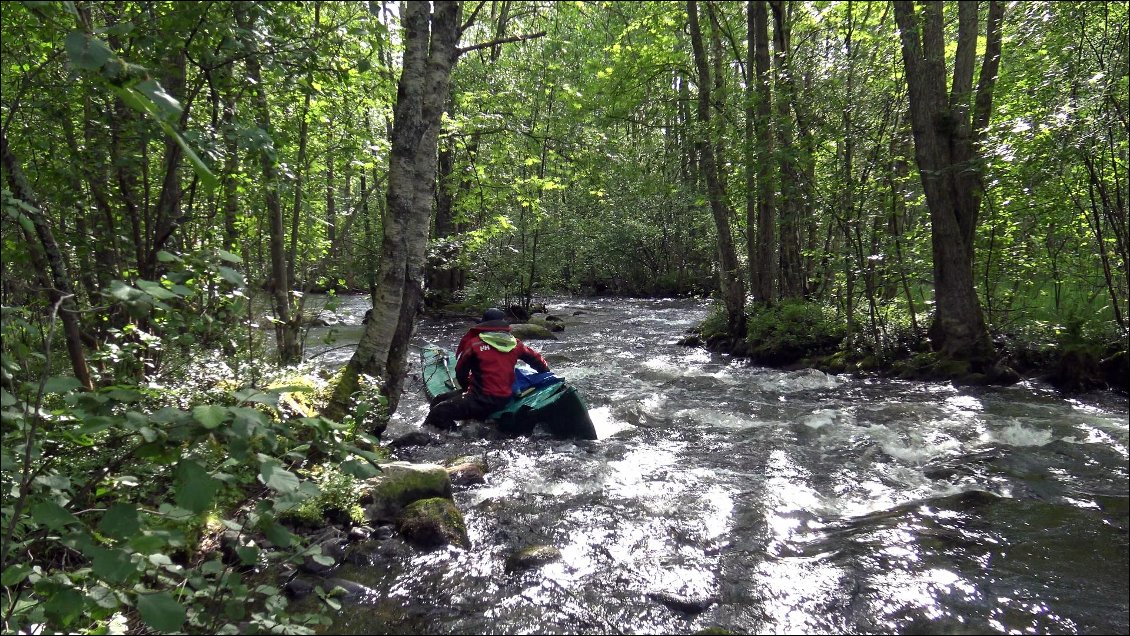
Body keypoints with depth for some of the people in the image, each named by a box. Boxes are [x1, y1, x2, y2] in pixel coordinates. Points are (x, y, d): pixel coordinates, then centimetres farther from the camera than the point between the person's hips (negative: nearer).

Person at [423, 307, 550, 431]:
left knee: (438, 413, -12)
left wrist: (467, 386, 22)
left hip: (484, 401, -7)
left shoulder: (474, 344, -9)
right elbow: (536, 359, 16)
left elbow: (460, 371, 2)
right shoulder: (515, 343, 4)